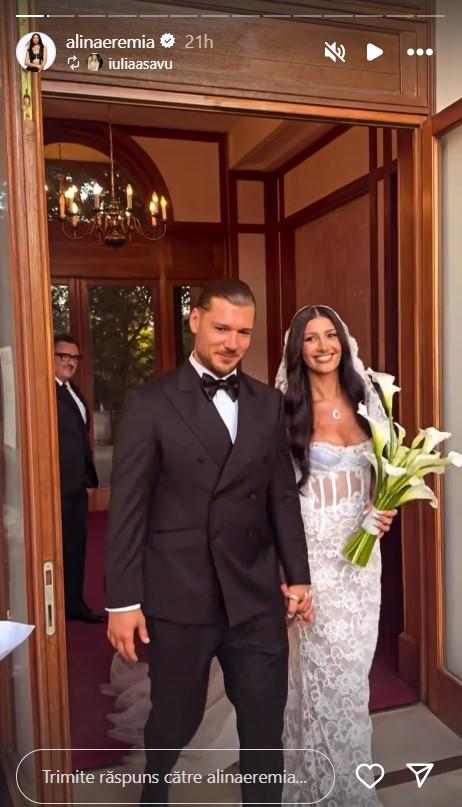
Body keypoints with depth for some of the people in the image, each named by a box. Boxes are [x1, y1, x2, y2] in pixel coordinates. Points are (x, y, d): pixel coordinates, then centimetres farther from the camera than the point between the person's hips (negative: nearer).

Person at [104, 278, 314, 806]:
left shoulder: (269, 403, 5)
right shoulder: (150, 403, -7)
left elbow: (283, 495, 8)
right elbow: (127, 507, -8)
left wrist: (297, 575, 9)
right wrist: (122, 600, -8)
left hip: (257, 593, 3)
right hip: (178, 595, -2)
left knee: (265, 723, 14)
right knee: (175, 720, 18)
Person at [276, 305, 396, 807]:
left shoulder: (365, 400, 5)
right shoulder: (288, 411, -9)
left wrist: (383, 510, -6)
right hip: (313, 550, -5)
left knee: (354, 663, 16)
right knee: (326, 666, 4)